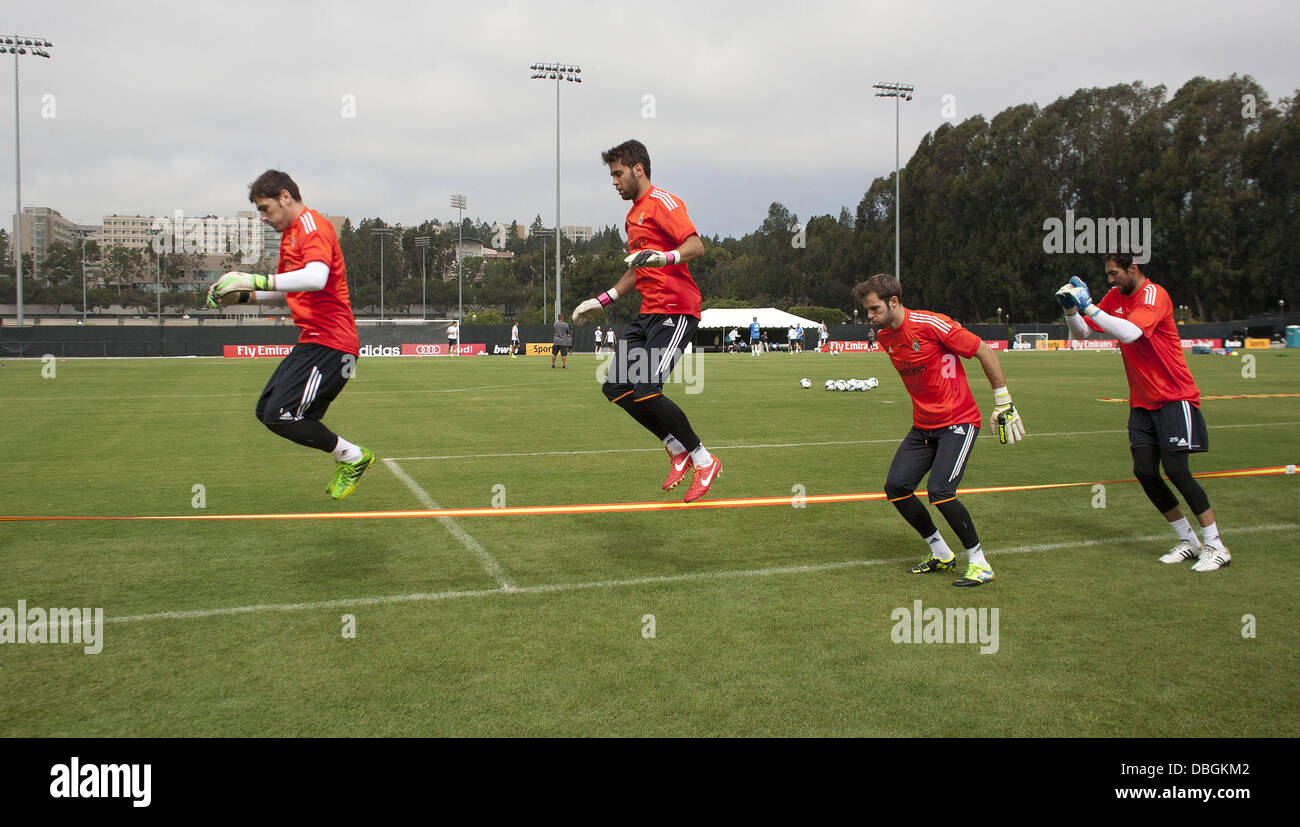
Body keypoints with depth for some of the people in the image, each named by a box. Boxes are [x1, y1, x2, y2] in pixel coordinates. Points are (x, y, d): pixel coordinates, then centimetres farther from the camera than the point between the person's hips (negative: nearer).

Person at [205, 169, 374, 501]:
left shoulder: (312, 224, -11)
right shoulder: (290, 233, 21)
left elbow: (315, 278, -31)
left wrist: (254, 280, -28)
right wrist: (243, 296, 18)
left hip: (329, 343, -11)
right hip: (310, 341, 11)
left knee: (280, 415, -16)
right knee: (266, 411, 9)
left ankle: (352, 457, 2)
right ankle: (347, 460, 14)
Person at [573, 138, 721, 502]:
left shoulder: (662, 202, -6)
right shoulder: (634, 215, 23)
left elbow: (696, 245, -19)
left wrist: (664, 257, -36)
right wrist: (601, 301, 29)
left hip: (676, 310, -10)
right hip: (649, 312, 10)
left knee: (644, 391, -19)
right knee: (615, 387, 1)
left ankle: (704, 460, -2)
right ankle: (678, 451, 12)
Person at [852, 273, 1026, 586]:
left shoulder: (931, 324, -19)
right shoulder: (885, 338, 5)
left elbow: (985, 353, -13)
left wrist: (1003, 404, -11)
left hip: (958, 422, -8)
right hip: (923, 426, 8)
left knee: (939, 491, -21)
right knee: (896, 487, -3)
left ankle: (979, 562, -1)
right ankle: (942, 555, 15)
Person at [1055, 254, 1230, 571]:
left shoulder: (1153, 295, -16)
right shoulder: (1115, 296, 7)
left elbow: (1130, 333, -33)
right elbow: (1083, 331, 9)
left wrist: (1088, 306, -32)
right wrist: (1070, 308, -10)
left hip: (1174, 398, -7)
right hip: (1142, 402, 7)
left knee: (1175, 468, -14)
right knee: (1144, 471, -1)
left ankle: (1216, 546, 1)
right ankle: (1189, 541, 14)